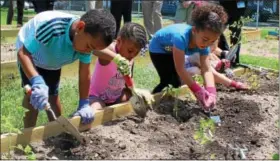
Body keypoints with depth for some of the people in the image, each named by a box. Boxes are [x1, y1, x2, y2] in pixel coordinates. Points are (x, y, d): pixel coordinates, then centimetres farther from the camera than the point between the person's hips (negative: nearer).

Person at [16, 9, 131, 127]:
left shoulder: (87, 40, -28)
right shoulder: (51, 27, -47)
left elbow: (85, 74, -18)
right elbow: (23, 53, -44)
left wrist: (84, 104, -19)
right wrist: (37, 81, -58)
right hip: (31, 57, -4)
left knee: (53, 96, 9)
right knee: (33, 95, -15)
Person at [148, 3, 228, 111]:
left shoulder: (203, 43, -26)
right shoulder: (181, 37, -46)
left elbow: (206, 70, -27)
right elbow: (180, 69, -44)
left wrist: (211, 91, -44)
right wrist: (197, 90, -45)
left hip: (172, 51, 6)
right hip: (158, 49, -6)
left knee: (176, 81, 2)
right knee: (167, 80, -14)